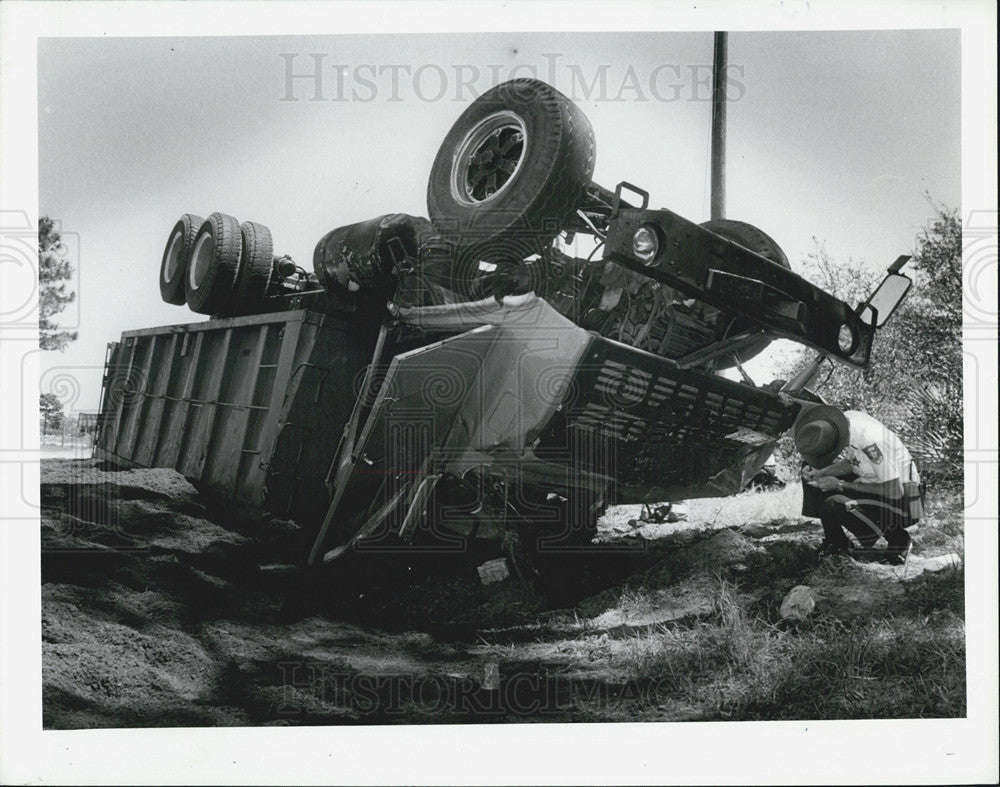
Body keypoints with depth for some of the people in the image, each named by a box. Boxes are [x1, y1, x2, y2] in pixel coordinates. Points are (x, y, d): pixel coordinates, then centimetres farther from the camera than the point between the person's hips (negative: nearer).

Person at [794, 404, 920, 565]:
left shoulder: (869, 441, -35)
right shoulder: (845, 419, -11)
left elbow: (895, 492, -26)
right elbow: (852, 462, 8)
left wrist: (840, 485, -23)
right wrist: (821, 472, -8)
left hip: (901, 497, -8)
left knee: (834, 505, -28)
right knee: (813, 478, 3)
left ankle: (897, 541, -6)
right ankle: (834, 542, 13)